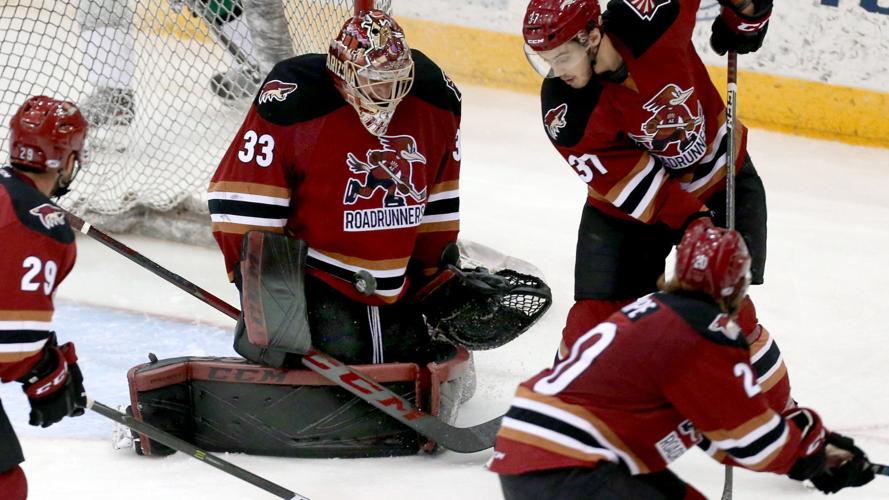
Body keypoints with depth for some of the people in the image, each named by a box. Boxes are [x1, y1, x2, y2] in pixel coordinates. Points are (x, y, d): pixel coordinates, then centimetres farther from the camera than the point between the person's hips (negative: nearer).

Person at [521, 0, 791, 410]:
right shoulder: (564, 112, -26)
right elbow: (630, 184, -25)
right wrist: (690, 221, -31)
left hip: (721, 181, 0)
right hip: (627, 206, 1)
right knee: (596, 314, -3)